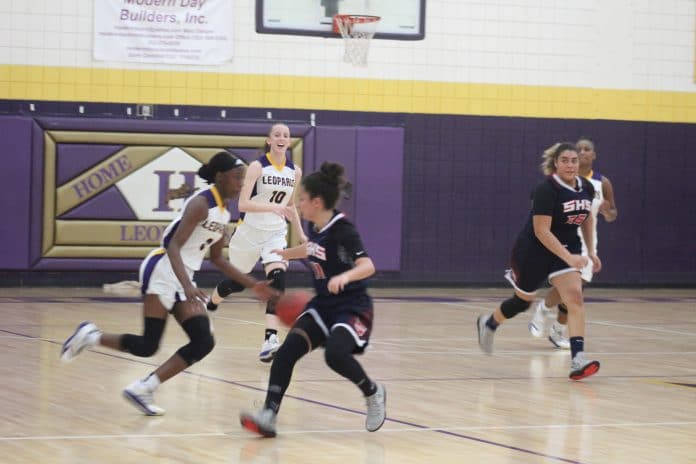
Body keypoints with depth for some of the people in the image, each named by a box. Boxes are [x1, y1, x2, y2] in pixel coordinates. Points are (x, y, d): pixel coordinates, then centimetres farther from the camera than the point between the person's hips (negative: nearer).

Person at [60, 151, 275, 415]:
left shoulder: (223, 213, 13)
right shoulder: (201, 203, -14)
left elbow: (217, 259, 24)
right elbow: (174, 246, -23)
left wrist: (252, 285, 19)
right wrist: (187, 285, -36)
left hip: (184, 278, 9)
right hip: (163, 270, -9)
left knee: (203, 343, -5)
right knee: (148, 346, -13)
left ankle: (143, 390, -3)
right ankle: (89, 336, 8)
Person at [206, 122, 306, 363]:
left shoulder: (295, 172, 2)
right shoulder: (257, 167, -13)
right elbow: (243, 204, -22)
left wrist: (300, 234, 15)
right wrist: (272, 207, -35)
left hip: (276, 234, 3)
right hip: (250, 232, -3)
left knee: (277, 279, -21)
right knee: (236, 282, 14)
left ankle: (270, 340, -26)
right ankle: (208, 307, 48)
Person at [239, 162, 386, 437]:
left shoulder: (342, 230, -19)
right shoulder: (315, 228, 4)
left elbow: (367, 266, -30)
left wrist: (344, 276, -49)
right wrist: (283, 254, 42)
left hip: (352, 307, -8)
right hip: (323, 304, 8)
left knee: (335, 354, -31)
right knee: (287, 350, -12)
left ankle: (373, 393, -2)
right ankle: (268, 416, -16)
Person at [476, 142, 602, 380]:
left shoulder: (586, 188, -4)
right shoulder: (546, 189, -24)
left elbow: (587, 218, 16)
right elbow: (541, 231, -28)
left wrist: (591, 251, 12)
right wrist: (569, 257, -34)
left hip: (567, 247, 5)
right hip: (533, 251, -5)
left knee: (574, 297, -16)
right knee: (524, 299, 14)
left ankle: (577, 360, -24)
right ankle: (488, 323, 46)